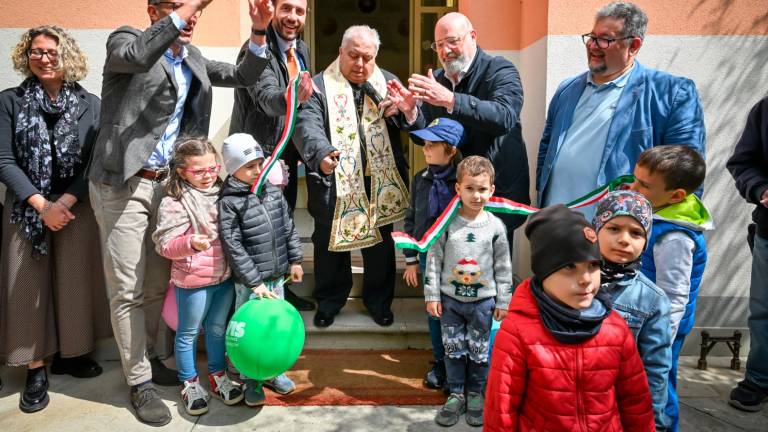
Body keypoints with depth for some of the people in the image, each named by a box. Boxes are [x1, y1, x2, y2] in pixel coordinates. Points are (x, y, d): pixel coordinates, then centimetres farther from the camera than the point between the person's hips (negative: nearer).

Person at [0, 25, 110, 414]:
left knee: (75, 282, 5)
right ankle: (36, 368, 14)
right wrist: (41, 205, -15)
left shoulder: (90, 104, 2)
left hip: (77, 208, 0)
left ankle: (69, 353, 24)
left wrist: (65, 201, -14)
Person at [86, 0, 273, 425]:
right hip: (123, 184, -6)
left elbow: (243, 76, 9)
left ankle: (146, 358, 32)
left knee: (158, 283, 14)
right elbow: (138, 56, -29)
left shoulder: (192, 58, 12)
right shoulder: (125, 39, -5)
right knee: (128, 290, 1)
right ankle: (140, 383, 13)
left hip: (165, 183, 6)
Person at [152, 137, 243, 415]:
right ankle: (189, 383, 30)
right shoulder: (175, 202, -15)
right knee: (189, 333, 12)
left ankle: (218, 375, 36)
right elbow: (165, 245, -17)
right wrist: (190, 243, -33)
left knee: (218, 328, 19)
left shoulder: (223, 192, 5)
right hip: (193, 280, -5)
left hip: (225, 275, 5)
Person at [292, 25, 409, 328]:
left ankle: (378, 300, 35)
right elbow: (306, 125, -21)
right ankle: (329, 300, 34)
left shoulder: (387, 82, 7)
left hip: (380, 182, 3)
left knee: (381, 244, 15)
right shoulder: (320, 85, -5)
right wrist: (321, 153, -42)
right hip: (334, 183, -2)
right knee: (331, 244, 13)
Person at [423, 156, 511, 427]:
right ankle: (456, 394, 28)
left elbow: (503, 267, 1)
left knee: (479, 352, 11)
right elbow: (433, 259, -3)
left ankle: (475, 394, 30)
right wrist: (432, 296, -4)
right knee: (453, 350, 11)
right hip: (450, 298, 1)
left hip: (482, 300, 0)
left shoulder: (495, 226, -6)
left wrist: (503, 302, 1)